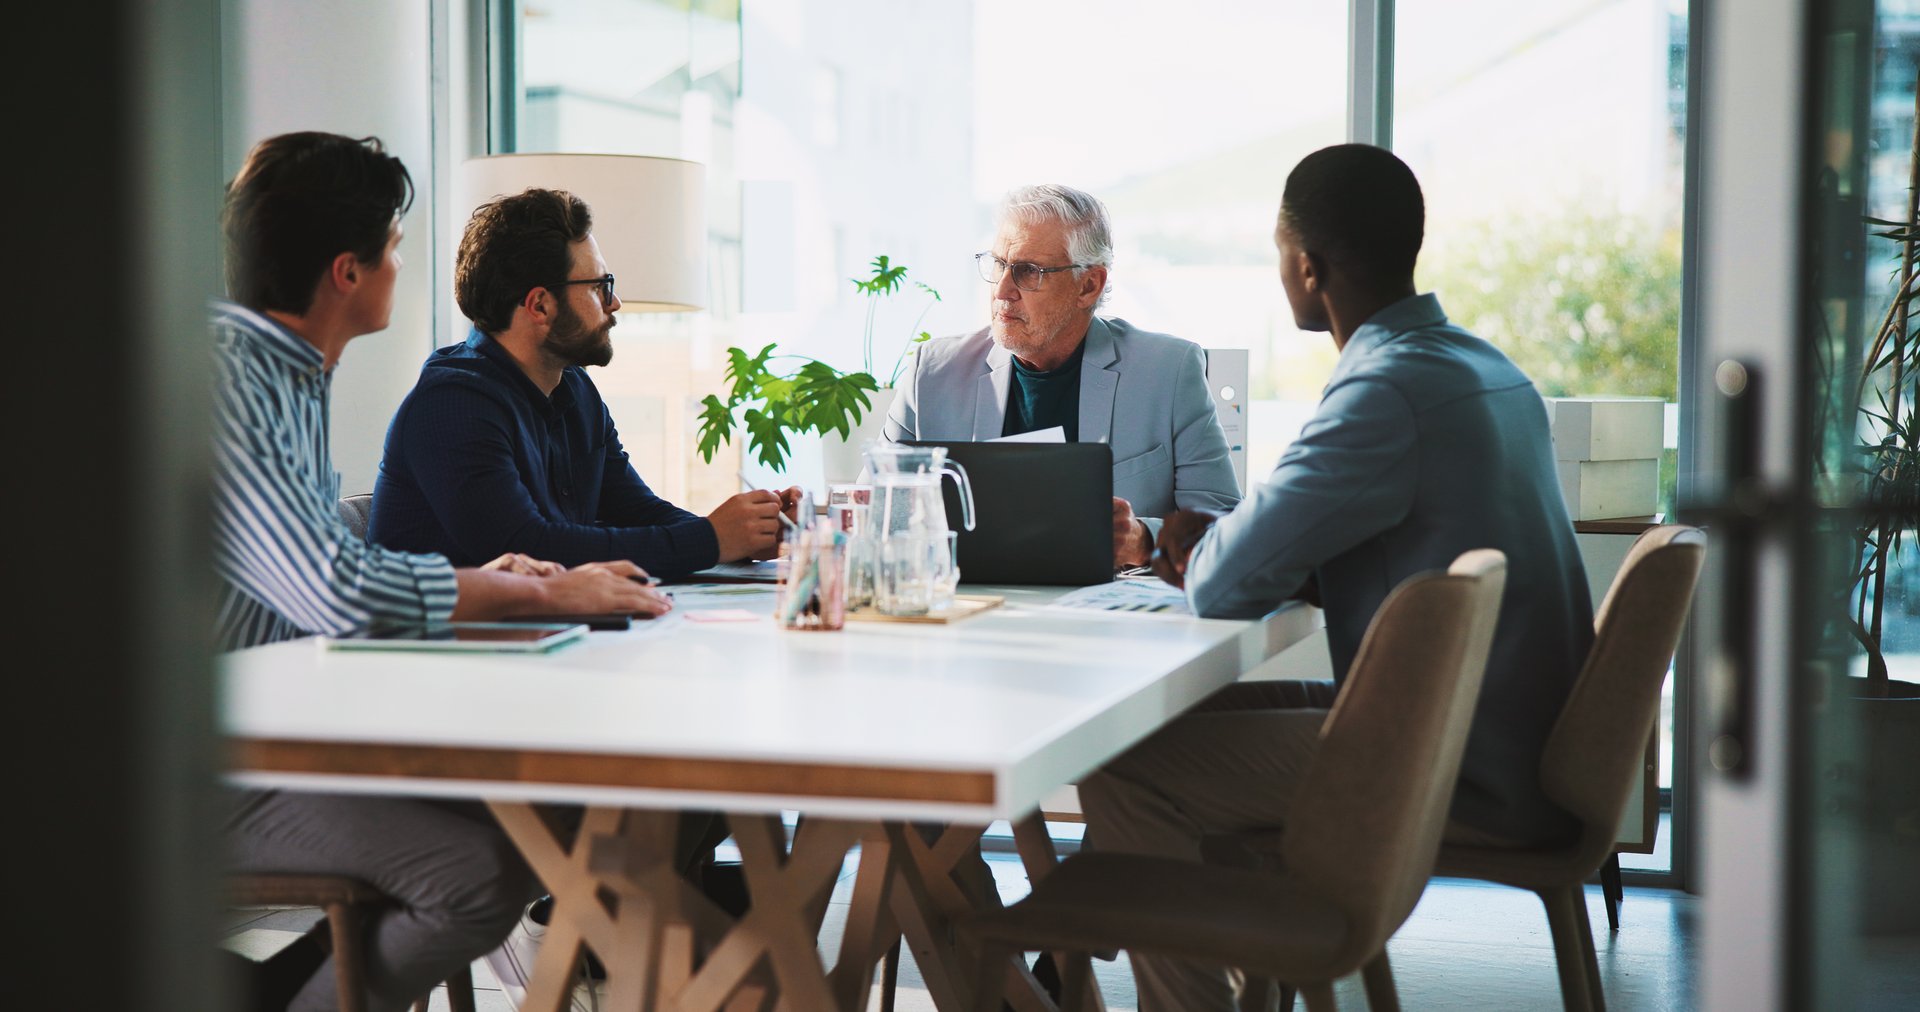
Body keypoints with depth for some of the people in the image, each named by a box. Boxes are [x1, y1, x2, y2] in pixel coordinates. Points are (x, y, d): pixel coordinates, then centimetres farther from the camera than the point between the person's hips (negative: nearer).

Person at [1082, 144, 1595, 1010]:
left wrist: (1203, 556, 6)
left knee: (1123, 767, -11)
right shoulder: (1488, 370, 12)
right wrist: (1228, 542, 12)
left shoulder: (1388, 390, -20)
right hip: (1522, 747, 10)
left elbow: (1225, 586, -17)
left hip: (1469, 778, -10)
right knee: (1212, 711, 22)